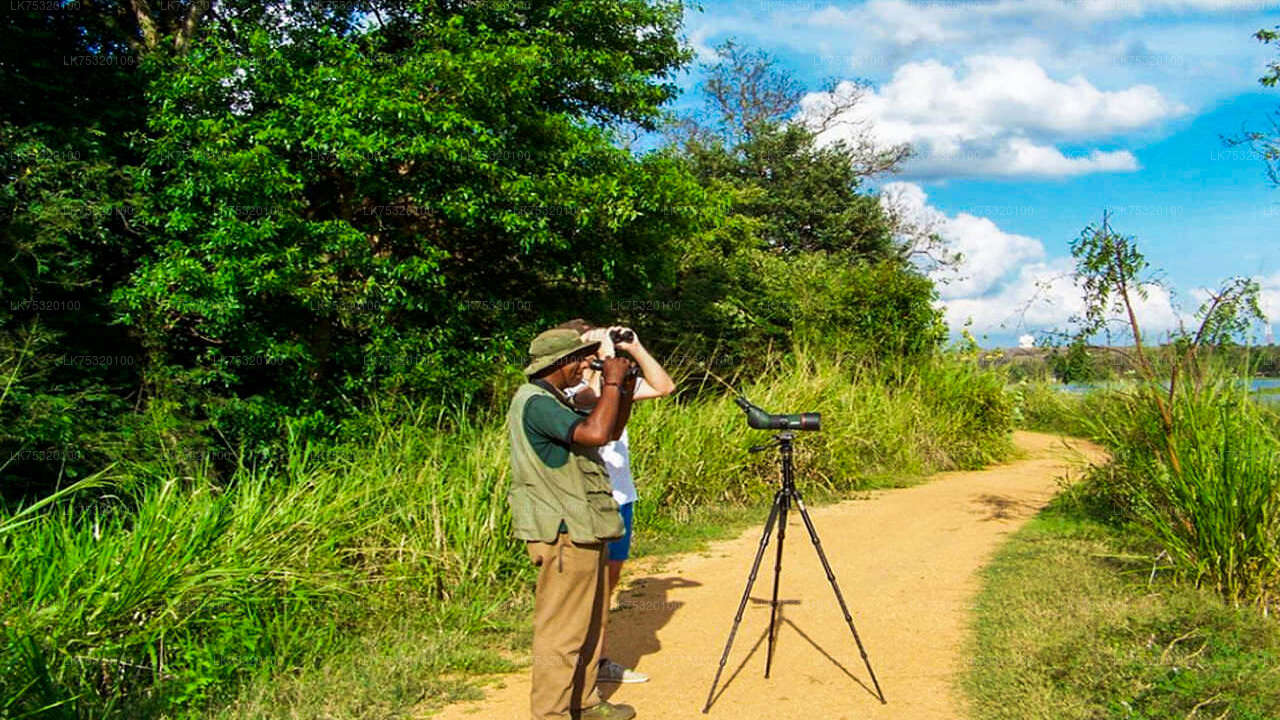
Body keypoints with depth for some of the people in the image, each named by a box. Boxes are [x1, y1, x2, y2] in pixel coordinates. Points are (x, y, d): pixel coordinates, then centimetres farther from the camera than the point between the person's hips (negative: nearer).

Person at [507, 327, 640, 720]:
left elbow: (612, 431, 22)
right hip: (564, 536, -11)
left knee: (590, 624, 19)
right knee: (561, 631, -3)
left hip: (583, 530, 11)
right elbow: (595, 433, -30)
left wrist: (625, 391, 8)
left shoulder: (555, 400, 15)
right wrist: (612, 383, -18)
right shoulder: (534, 402, -18)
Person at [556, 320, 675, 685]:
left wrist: (635, 348, 2)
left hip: (620, 497, 8)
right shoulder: (564, 391, -13)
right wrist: (605, 353, -22)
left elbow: (664, 386, 9)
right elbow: (595, 398, -34)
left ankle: (599, 662, 29)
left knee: (609, 580, 16)